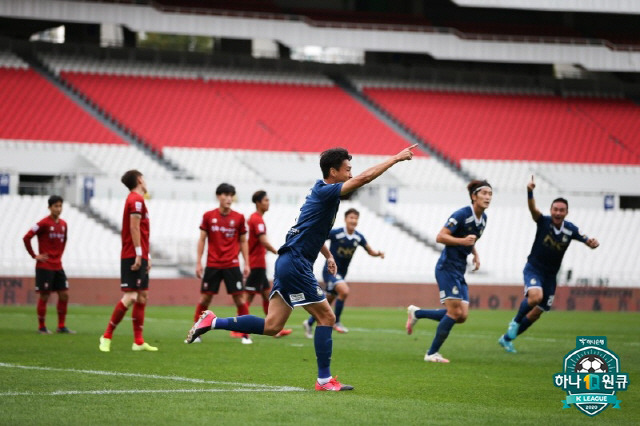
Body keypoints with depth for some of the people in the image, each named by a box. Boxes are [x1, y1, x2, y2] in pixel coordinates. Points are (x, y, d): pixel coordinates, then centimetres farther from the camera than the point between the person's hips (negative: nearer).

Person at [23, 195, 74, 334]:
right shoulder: (44, 223, -11)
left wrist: (59, 254, 13)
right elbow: (26, 238, -14)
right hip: (44, 266, -6)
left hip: (58, 266, 6)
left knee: (64, 294, 3)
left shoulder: (63, 224, 8)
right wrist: (34, 255, -11)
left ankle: (61, 326, 10)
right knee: (44, 296, -2)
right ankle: (41, 327, 7)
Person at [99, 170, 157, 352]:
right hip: (133, 256, -10)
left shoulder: (136, 199, 20)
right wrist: (139, 254, -22)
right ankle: (107, 336, -10)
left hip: (139, 257, 10)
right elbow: (134, 227, -19)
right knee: (130, 296, -13)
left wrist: (147, 256, 21)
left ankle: (138, 341, 10)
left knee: (142, 296, 9)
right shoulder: (136, 199, -10)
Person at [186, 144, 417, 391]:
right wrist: (396, 158, -19)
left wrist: (328, 256, 32)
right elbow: (364, 178, -24)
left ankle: (213, 322, 7)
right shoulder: (325, 192, -14)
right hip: (296, 265, -10)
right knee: (326, 317, -1)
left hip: (288, 263, 10)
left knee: (272, 326, 7)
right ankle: (324, 380, 3)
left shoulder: (321, 192, 15)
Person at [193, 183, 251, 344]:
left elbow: (243, 242, 8)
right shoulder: (208, 216, 1)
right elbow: (202, 240, 5)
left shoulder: (238, 218, 2)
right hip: (212, 264, 0)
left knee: (239, 298, -4)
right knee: (205, 297, 0)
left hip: (232, 264, 0)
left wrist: (246, 264, 3)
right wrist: (198, 262, 0)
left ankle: (245, 334, 3)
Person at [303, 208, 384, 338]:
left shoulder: (358, 237, -1)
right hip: (330, 270, -6)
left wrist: (378, 253, -11)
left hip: (341, 274, 6)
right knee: (344, 291, -29)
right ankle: (336, 322, -13)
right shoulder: (335, 233, -16)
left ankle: (309, 323, 32)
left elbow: (370, 251, 8)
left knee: (327, 303, 12)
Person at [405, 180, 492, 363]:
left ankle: (416, 313, 16)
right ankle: (432, 353, -5)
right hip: (447, 267, -8)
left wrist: (475, 254, 11)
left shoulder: (483, 218, 10)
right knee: (455, 311, -15)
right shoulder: (462, 215, -15)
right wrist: (463, 241, -28)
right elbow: (440, 237, -17)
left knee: (461, 316, 0)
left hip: (459, 272, 8)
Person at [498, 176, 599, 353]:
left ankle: (507, 338, 24)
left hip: (550, 275, 4)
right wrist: (529, 192, -52)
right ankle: (516, 321, -7)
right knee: (536, 296, -34)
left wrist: (593, 243, -33)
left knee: (536, 313, 8)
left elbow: (589, 242, -7)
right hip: (534, 269, -4)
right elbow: (533, 209, -32)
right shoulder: (544, 222, -14)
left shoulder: (570, 229, -6)